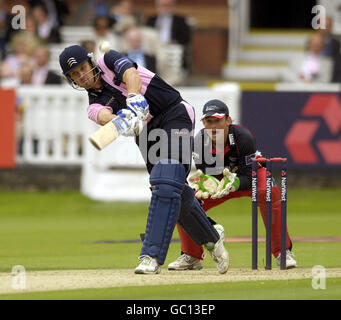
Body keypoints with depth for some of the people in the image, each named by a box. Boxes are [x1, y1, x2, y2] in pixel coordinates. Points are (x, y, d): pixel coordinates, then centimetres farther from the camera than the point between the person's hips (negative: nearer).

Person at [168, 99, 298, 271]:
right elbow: (204, 174, -21)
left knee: (270, 194, -36)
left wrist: (234, 183, -56)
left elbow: (248, 178, -33)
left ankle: (283, 252, -25)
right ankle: (192, 257, 5)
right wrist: (204, 182, -47)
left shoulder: (243, 136, -34)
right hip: (219, 177, 3)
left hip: (251, 173, -3)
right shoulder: (200, 140, -25)